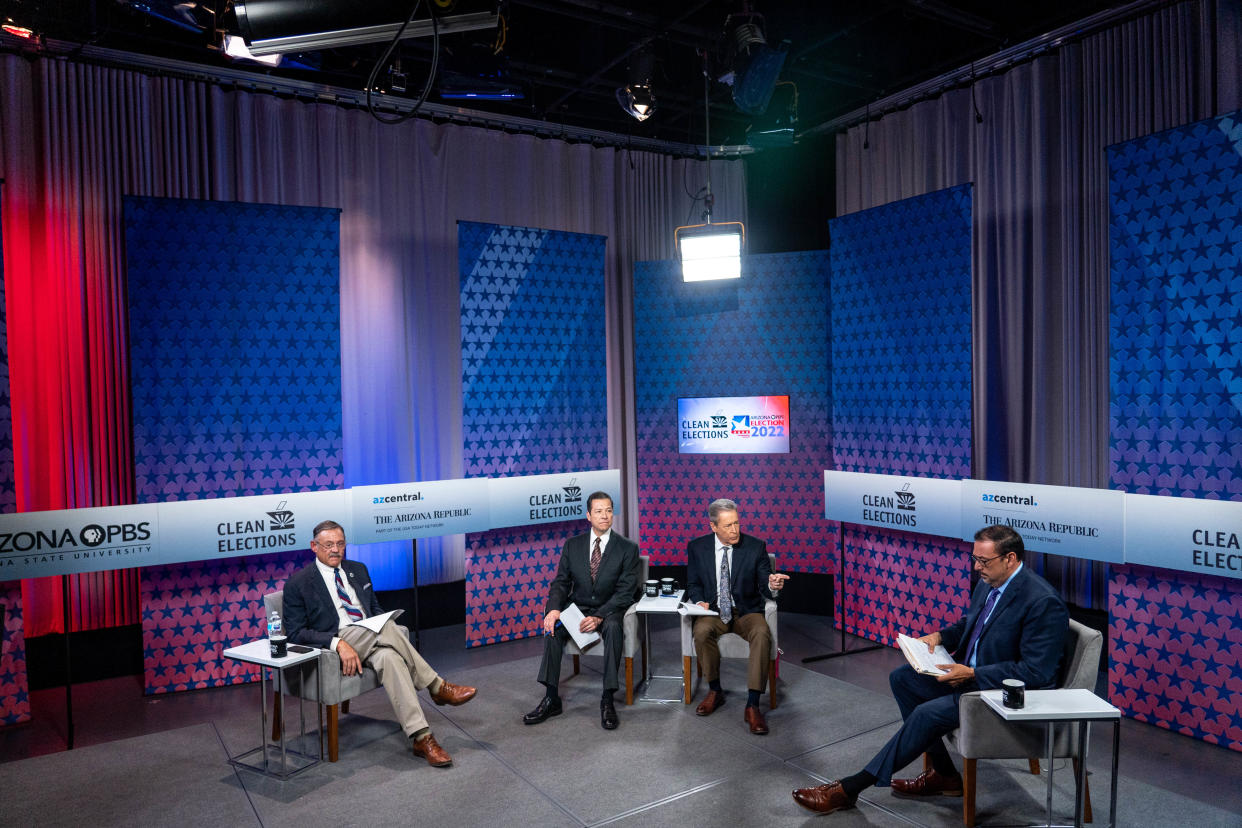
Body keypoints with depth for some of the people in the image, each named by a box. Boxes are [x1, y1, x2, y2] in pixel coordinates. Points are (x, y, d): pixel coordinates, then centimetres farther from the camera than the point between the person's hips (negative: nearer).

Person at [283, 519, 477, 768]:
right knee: (386, 627, -33)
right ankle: (437, 687, -25)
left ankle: (421, 738, -36)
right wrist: (337, 643, -23)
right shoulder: (298, 583, 1)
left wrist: (385, 623, -2)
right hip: (332, 648, -4)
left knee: (389, 656, -34)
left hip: (372, 642, 5)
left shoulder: (358, 570, 18)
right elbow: (295, 633, -7)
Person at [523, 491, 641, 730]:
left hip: (608, 611, -3)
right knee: (553, 627, -26)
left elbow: (625, 591, -11)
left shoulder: (627, 548, -5)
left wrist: (599, 616, -25)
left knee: (613, 627, -35)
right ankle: (551, 698, -21)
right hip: (577, 608, 3)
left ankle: (607, 700, -29)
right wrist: (554, 608, -20)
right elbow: (560, 582, 3)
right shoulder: (572, 545, 4)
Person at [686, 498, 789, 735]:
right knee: (702, 631, -32)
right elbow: (693, 583, 10)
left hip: (746, 611, -1)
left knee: (762, 634, -32)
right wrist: (699, 601, -11)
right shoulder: (697, 547, -1)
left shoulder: (756, 547, -5)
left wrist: (773, 586, -30)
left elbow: (765, 588, -6)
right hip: (712, 611, 1)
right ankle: (715, 691, -7)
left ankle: (752, 706, -25)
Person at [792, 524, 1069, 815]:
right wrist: (940, 636, 0)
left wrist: (972, 675, -26)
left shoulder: (1043, 602, -24)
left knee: (928, 713, -24)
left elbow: (1036, 672, -25)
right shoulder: (987, 583, 3)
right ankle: (944, 775, 11)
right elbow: (968, 623, 20)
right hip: (970, 672, 10)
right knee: (902, 677, 4)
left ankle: (850, 788, -14)